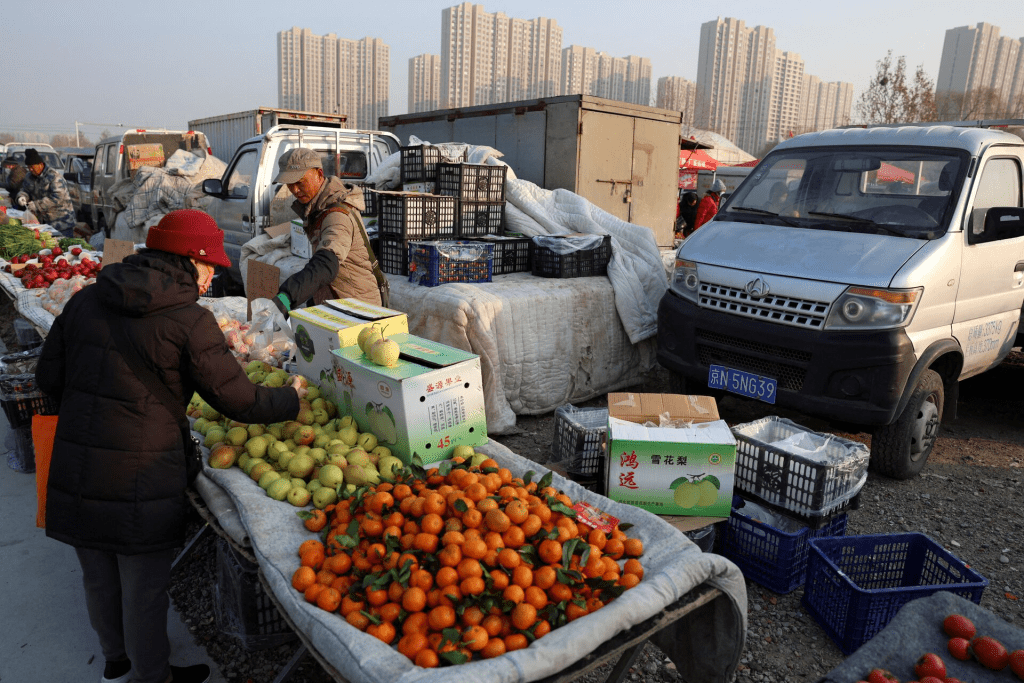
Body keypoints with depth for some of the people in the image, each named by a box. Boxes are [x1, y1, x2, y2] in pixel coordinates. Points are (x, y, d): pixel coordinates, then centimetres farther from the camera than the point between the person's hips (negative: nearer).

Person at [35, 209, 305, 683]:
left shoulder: (88, 299, 3)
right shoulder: (189, 320, -15)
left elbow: (49, 376, 9)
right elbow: (239, 400, -11)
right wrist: (292, 399, 6)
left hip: (73, 478, 7)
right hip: (140, 481, -6)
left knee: (99, 580, 26)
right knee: (143, 591, 15)